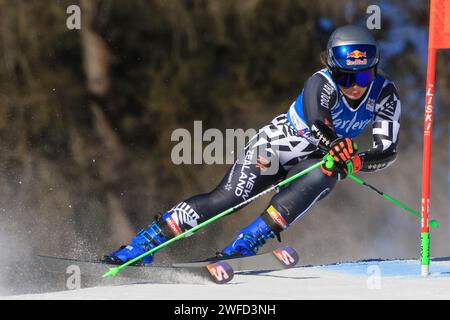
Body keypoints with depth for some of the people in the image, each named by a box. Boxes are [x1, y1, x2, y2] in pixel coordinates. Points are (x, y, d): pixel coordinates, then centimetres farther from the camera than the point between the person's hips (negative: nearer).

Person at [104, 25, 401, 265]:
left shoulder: (385, 94, -18)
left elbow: (388, 151, -24)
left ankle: (245, 244, -28)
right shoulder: (322, 83, -29)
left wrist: (357, 161, -44)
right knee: (228, 198, -19)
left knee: (324, 176, -32)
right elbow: (316, 121, -48)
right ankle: (145, 242, -13)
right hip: (274, 146, -3)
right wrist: (337, 146, -68)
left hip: (316, 159, 4)